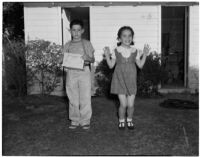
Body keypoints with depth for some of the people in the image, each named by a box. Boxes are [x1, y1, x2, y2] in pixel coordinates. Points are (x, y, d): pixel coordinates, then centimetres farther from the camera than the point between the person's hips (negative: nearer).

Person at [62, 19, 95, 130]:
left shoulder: (86, 44, 5)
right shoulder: (67, 45, 10)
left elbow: (93, 60, 3)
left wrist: (88, 58, -18)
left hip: (84, 72, -2)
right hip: (71, 72, 2)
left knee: (85, 98, -2)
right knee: (72, 98, 6)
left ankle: (85, 121, 9)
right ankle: (74, 120, 17)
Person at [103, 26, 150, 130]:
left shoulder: (135, 51, 4)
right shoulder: (116, 51, 0)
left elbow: (140, 65, 6)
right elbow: (111, 65, 1)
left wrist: (145, 55, -2)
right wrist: (107, 55, -10)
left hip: (131, 79, 2)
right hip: (120, 79, -2)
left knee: (130, 104, 0)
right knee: (123, 104, -5)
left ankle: (129, 120, 26)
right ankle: (121, 121, 19)